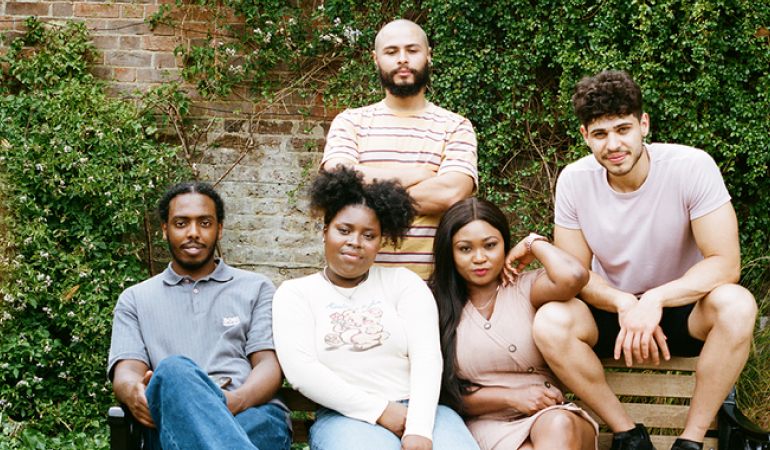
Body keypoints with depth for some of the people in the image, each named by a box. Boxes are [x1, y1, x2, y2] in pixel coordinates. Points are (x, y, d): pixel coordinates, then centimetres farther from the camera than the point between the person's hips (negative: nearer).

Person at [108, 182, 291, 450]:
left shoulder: (256, 289, 22)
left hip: (255, 418, 0)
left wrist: (236, 400, -17)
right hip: (168, 425, 1)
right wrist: (133, 393, -19)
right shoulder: (135, 300, 25)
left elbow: (270, 366, 9)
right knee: (174, 369, -39)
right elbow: (126, 371, 10)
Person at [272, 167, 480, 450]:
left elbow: (427, 357, 1)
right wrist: (379, 411, -10)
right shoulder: (294, 293, 12)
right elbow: (300, 371, -3)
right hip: (346, 416, -2)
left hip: (419, 411, 2)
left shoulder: (403, 283, 14)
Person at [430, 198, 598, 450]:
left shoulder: (527, 288, 4)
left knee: (559, 425, -35)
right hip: (489, 425, -2)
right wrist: (513, 397, -7)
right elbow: (446, 392, 5)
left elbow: (573, 276, -20)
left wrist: (533, 244, 0)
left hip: (550, 413, 2)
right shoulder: (440, 309, 8)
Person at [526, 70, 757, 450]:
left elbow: (725, 263, -21)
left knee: (736, 303, -34)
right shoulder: (574, 181, -11)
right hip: (612, 312, 2)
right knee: (550, 322, -28)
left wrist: (655, 299, -35)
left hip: (683, 310, -1)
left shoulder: (692, 167, -19)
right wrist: (624, 304, -26)